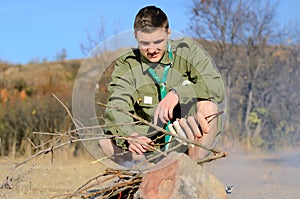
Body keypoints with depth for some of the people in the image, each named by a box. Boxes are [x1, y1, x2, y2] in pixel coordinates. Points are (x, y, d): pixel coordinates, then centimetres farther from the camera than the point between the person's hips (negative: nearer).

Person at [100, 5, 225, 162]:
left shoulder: (187, 49, -1)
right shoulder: (127, 65, 1)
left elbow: (217, 86, -15)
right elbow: (117, 108, -14)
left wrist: (177, 93, -32)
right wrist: (130, 135, -37)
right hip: (150, 142, 1)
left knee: (207, 104, -29)